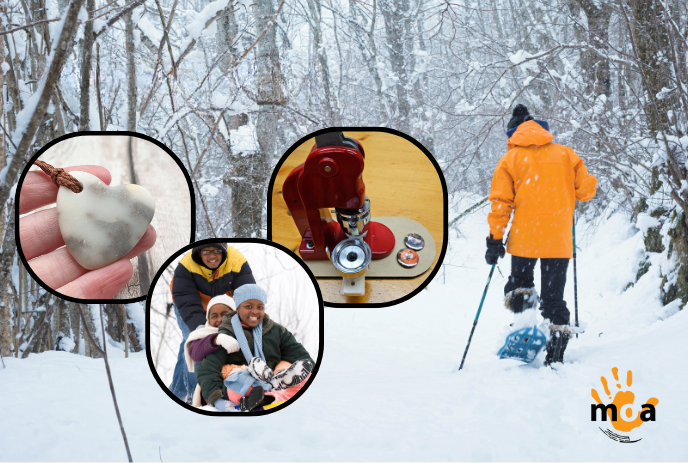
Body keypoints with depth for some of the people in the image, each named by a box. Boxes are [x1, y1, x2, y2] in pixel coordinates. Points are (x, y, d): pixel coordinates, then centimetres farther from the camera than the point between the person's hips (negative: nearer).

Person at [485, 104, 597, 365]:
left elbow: (500, 203, -2)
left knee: (519, 282, 20)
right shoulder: (565, 154, 7)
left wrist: (495, 239, 0)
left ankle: (522, 308, -11)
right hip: (559, 240, 1)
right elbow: (586, 189, 6)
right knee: (553, 296, 10)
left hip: (524, 238, -1)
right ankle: (556, 354, 3)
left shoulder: (510, 159, 3)